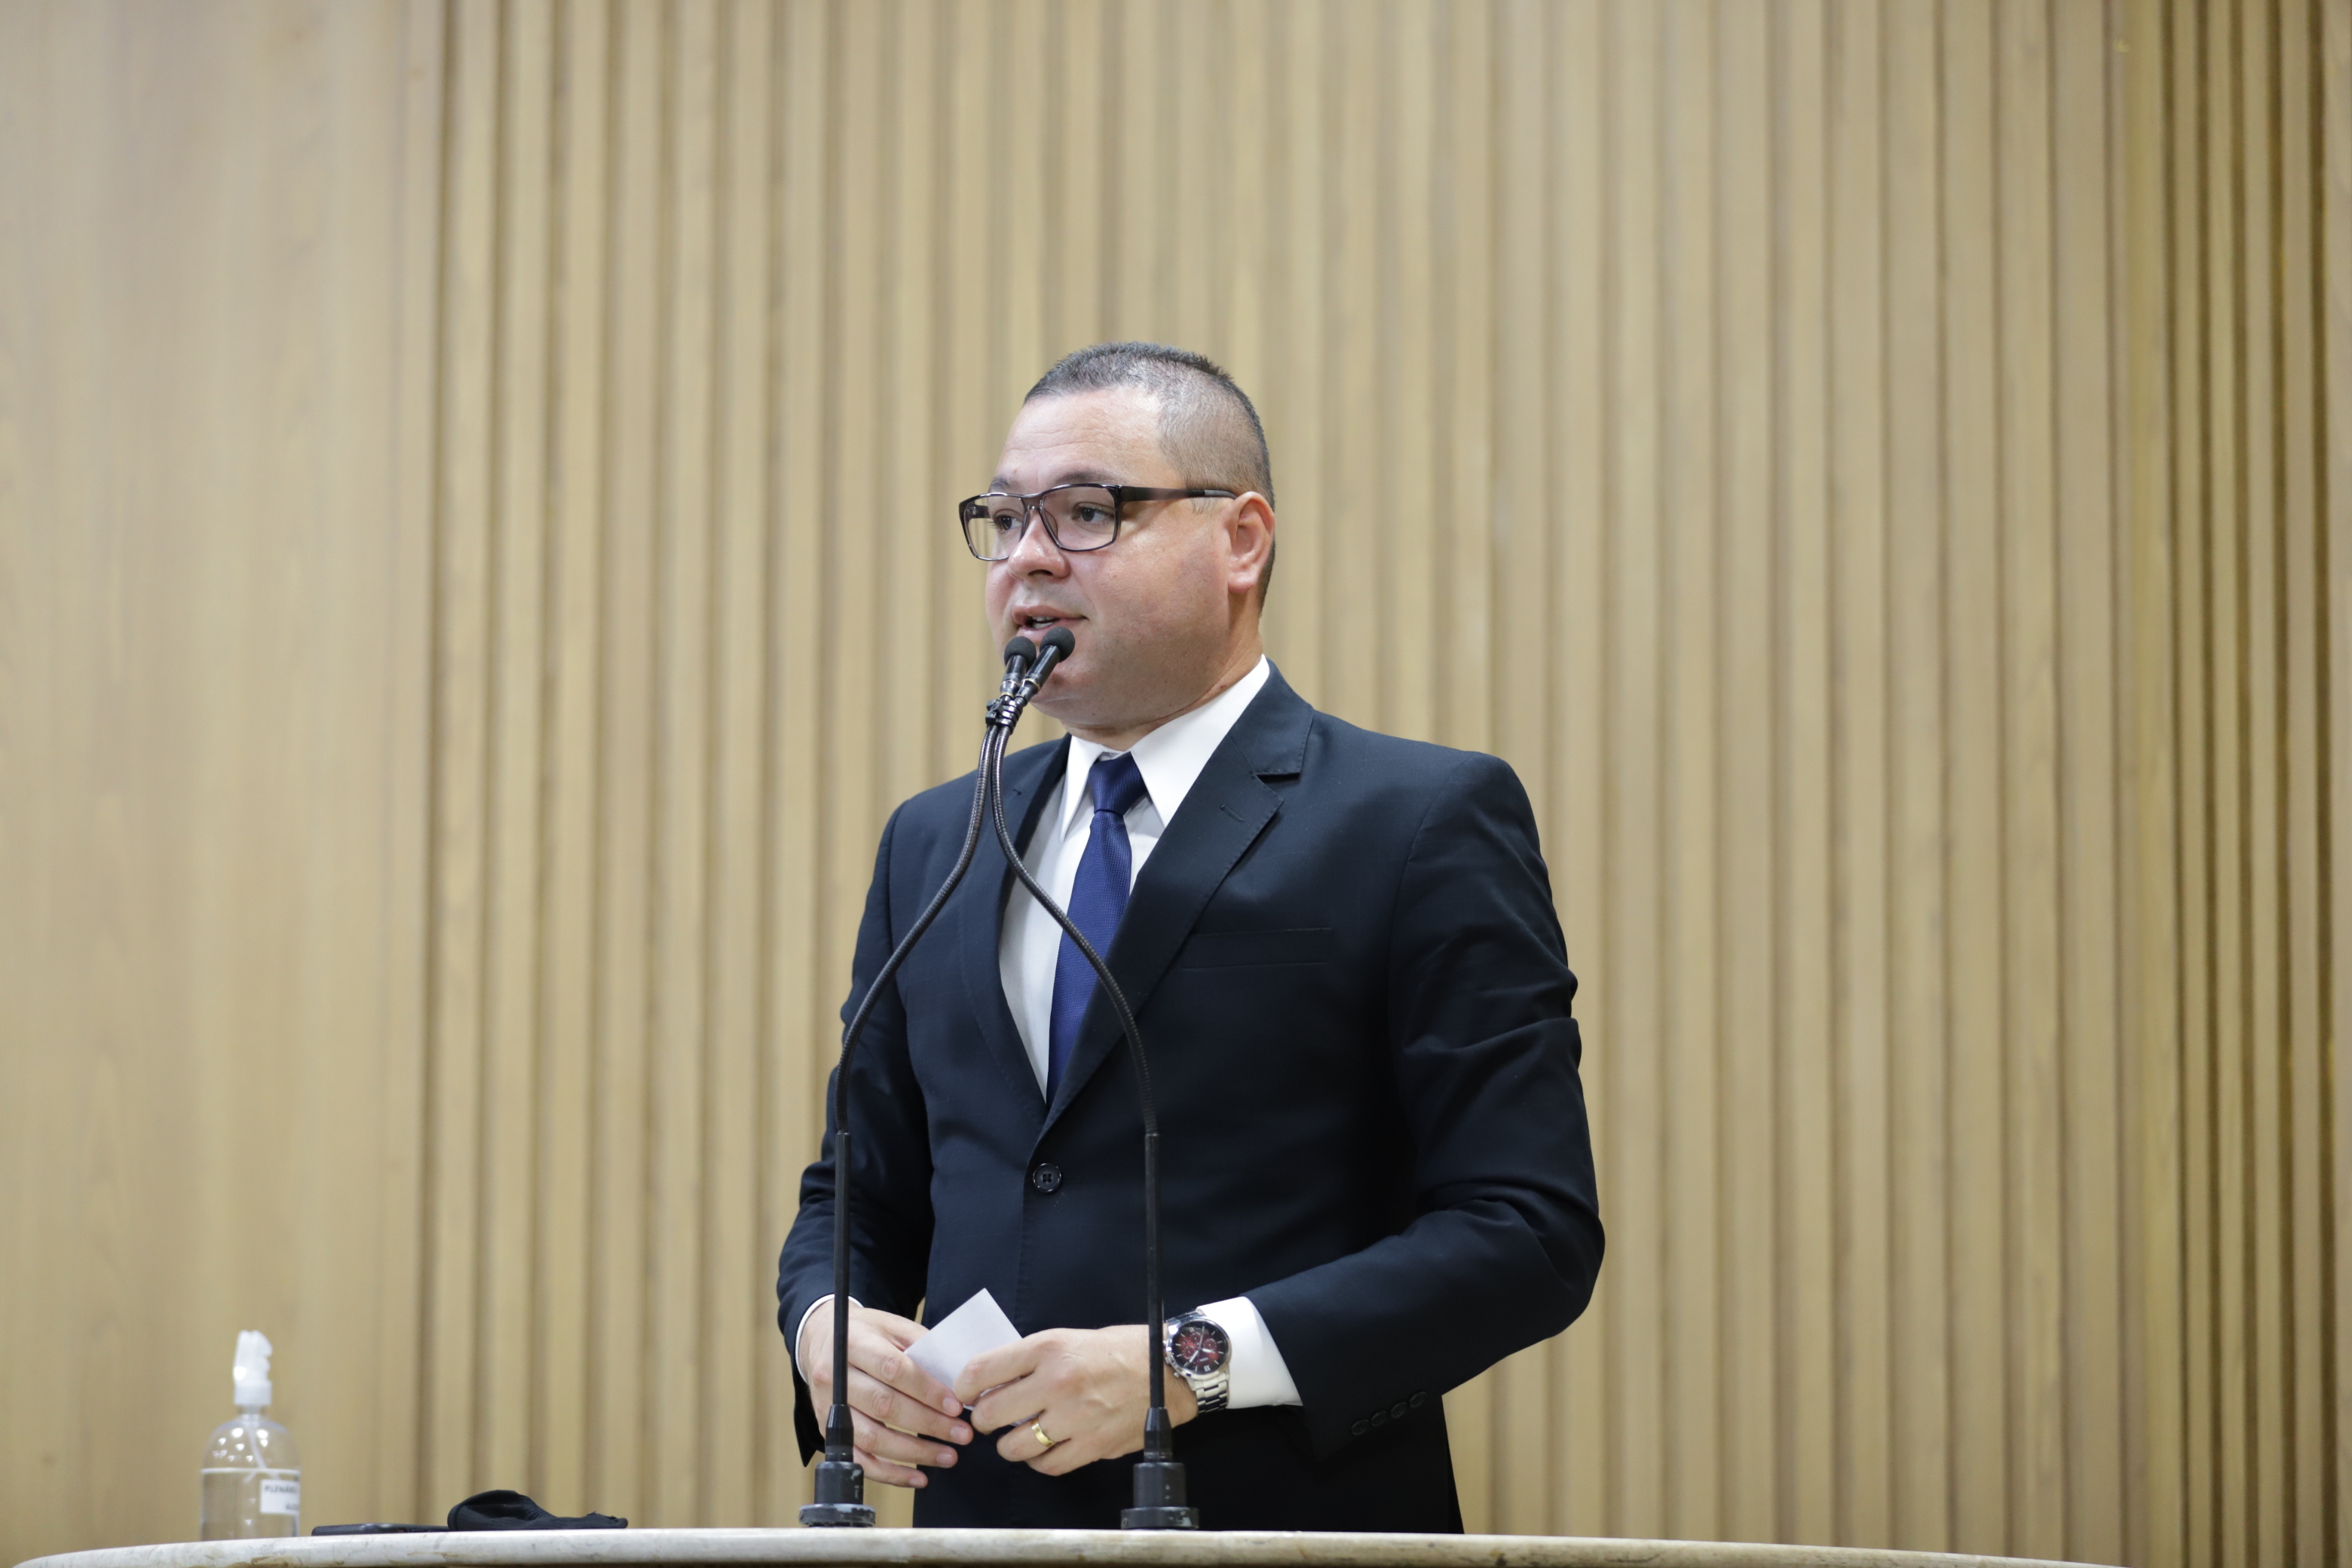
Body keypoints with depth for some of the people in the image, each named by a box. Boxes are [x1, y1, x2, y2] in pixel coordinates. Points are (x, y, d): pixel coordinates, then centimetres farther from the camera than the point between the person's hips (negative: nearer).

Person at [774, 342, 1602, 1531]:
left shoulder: (1425, 822, -1)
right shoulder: (934, 844, 16)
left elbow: (1529, 1231, -8)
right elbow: (857, 1200, 21)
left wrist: (1195, 1364, -16)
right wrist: (824, 1326, -1)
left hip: (1280, 1528, -6)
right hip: (979, 1517, 6)